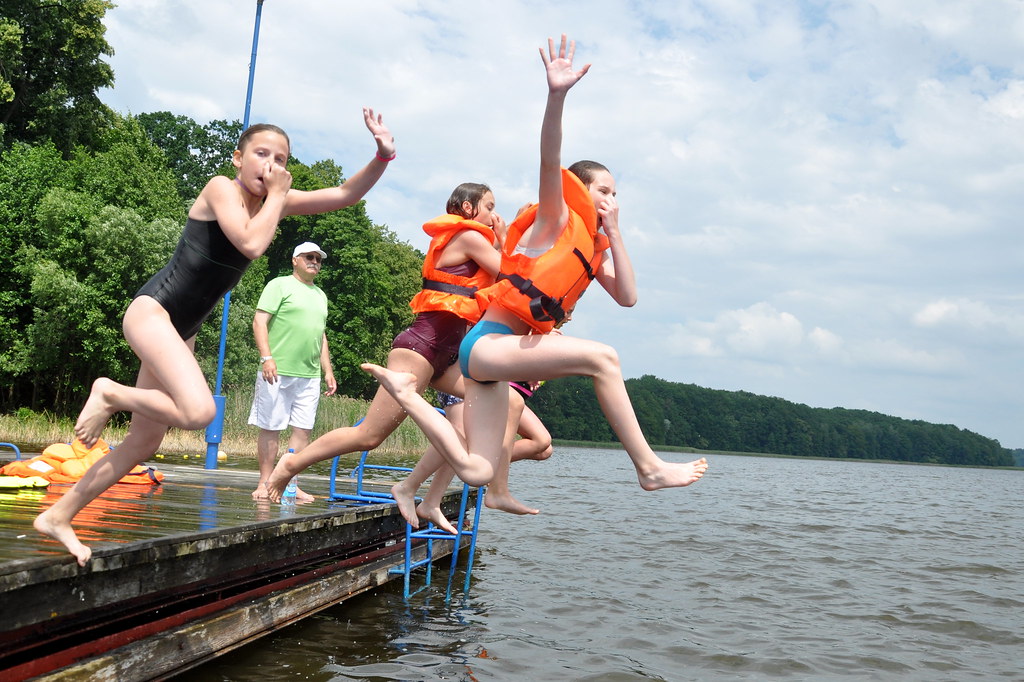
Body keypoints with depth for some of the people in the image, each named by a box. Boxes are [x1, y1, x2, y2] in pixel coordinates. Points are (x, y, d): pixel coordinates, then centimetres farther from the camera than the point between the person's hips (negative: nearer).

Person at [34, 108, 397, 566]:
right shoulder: (221, 188, -9)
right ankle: (109, 394, -4)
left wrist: (383, 156, -8)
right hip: (152, 310, -8)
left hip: (182, 330, 8)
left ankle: (57, 517, 22)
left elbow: (346, 195, 6)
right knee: (198, 411, -30)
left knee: (144, 443, 9)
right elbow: (251, 244, -26)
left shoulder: (273, 200, 10)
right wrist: (276, 196, -13)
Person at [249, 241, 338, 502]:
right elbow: (259, 322, -6)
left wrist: (328, 370, 20)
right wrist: (266, 358, -17)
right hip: (278, 372, -6)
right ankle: (265, 483, 6)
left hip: (310, 375, 6)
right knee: (271, 427, -1)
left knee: (303, 429, 2)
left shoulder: (320, 295, 22)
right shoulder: (279, 285, 2)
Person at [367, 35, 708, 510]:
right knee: (600, 357, -25)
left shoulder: (596, 249, 19)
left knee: (475, 471, 3)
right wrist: (557, 95, -33)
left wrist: (613, 232, 3)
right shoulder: (556, 220, 0)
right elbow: (550, 161, -18)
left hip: (498, 355, 8)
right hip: (488, 343, -8)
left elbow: (627, 296, 4)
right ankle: (648, 467, -20)